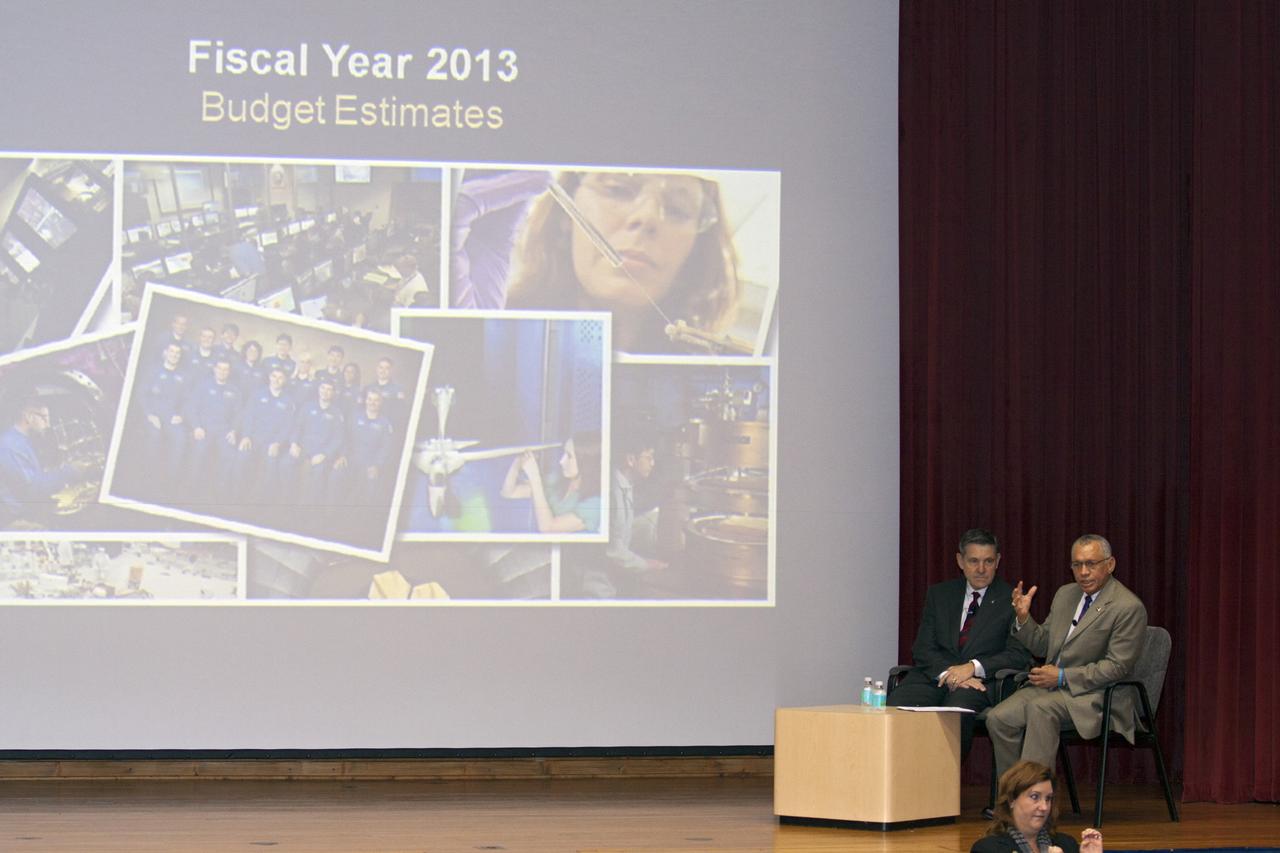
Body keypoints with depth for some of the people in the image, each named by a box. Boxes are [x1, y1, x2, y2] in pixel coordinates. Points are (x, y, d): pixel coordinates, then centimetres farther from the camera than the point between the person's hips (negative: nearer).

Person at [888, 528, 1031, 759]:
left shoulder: (1012, 600, 8)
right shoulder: (939, 594, 17)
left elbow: (1019, 654, -1)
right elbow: (922, 649, 9)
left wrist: (973, 667, -16)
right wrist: (947, 674, -13)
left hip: (979, 680, -3)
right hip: (935, 677, 3)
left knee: (956, 711, -38)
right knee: (897, 705, -28)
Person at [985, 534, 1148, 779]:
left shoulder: (1129, 607, -10)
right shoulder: (1065, 595, 15)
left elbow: (1117, 667, -15)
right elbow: (1042, 646, 20)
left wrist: (1063, 676, -18)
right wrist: (1023, 617, 0)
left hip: (1095, 695, -7)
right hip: (1051, 686, 7)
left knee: (1040, 708, -35)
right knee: (998, 718, -17)